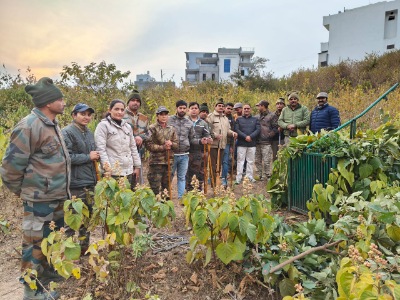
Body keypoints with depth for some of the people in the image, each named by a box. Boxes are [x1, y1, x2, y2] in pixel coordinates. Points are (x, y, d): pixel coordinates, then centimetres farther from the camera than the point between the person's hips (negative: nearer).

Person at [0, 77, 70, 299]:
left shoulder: (52, 125, 9)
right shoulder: (30, 126, -20)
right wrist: (22, 191, -4)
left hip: (57, 198, 9)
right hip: (40, 199, -9)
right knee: (36, 245, 7)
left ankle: (51, 282, 42)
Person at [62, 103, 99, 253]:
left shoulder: (89, 132, 14)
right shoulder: (67, 132, -12)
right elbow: (66, 157, -23)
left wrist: (96, 156, 4)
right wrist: (88, 157, -15)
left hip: (90, 181, 9)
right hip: (76, 183, -8)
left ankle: (85, 246, 31)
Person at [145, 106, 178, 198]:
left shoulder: (171, 129, 11)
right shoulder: (152, 128, -4)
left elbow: (176, 145, 11)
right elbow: (148, 145, -12)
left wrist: (171, 144, -11)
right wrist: (163, 147, -15)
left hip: (169, 162, 5)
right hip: (156, 162, -5)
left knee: (166, 187, 14)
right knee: (155, 188, -2)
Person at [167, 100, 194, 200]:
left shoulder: (189, 123, 7)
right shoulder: (169, 120, -3)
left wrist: (188, 148, 9)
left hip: (184, 155, 3)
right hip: (172, 154, -3)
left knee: (182, 178, 10)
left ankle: (181, 197, 18)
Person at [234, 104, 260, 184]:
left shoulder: (255, 119, 13)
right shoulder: (239, 119, 11)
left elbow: (258, 130, 1)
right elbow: (236, 130, -2)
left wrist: (250, 137, -14)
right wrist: (245, 137, -14)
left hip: (252, 144, 1)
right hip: (241, 144, -1)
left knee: (250, 161, 5)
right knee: (240, 161, -2)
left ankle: (249, 177, 13)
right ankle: (238, 178, 0)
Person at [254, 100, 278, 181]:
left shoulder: (272, 116, 0)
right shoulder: (257, 117, 16)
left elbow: (275, 128, -5)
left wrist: (269, 135, -12)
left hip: (266, 143, -6)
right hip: (257, 142, 6)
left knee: (266, 161, -5)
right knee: (258, 160, 10)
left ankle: (266, 176, 4)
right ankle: (259, 174, 19)